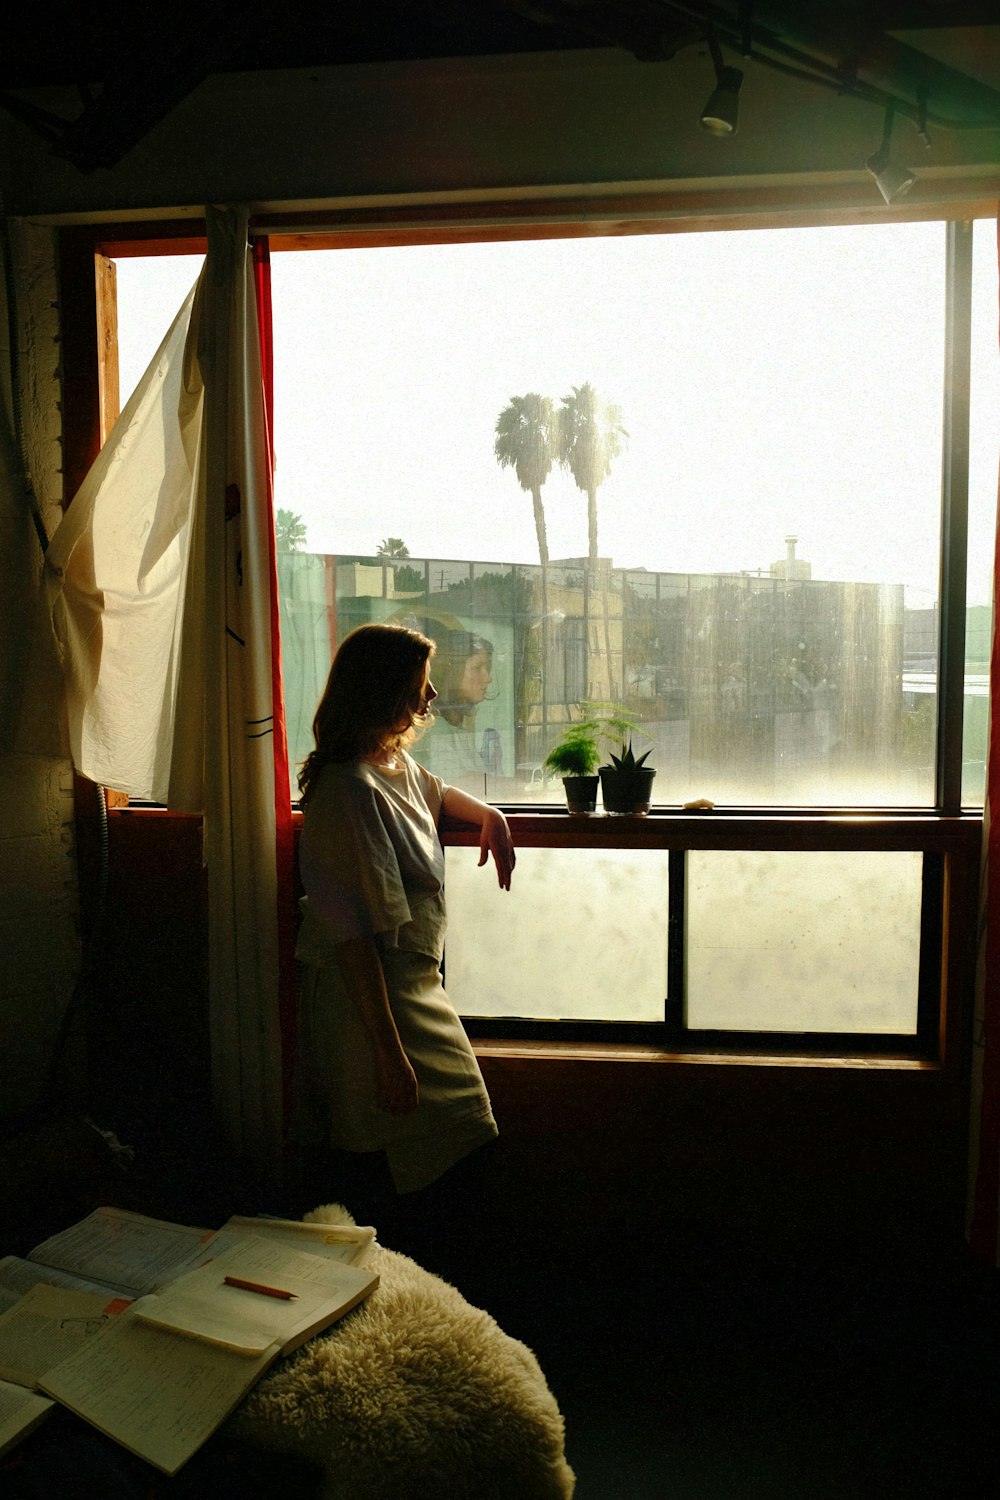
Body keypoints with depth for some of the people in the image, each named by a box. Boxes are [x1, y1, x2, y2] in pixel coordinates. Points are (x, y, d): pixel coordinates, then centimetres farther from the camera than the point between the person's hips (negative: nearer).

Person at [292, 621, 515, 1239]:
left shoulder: (396, 760, 6)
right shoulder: (350, 792, -24)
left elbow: (434, 791, 33)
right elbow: (353, 934, -26)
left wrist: (490, 814, 15)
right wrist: (388, 1053, -25)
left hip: (413, 984, 9)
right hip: (375, 1002, -9)